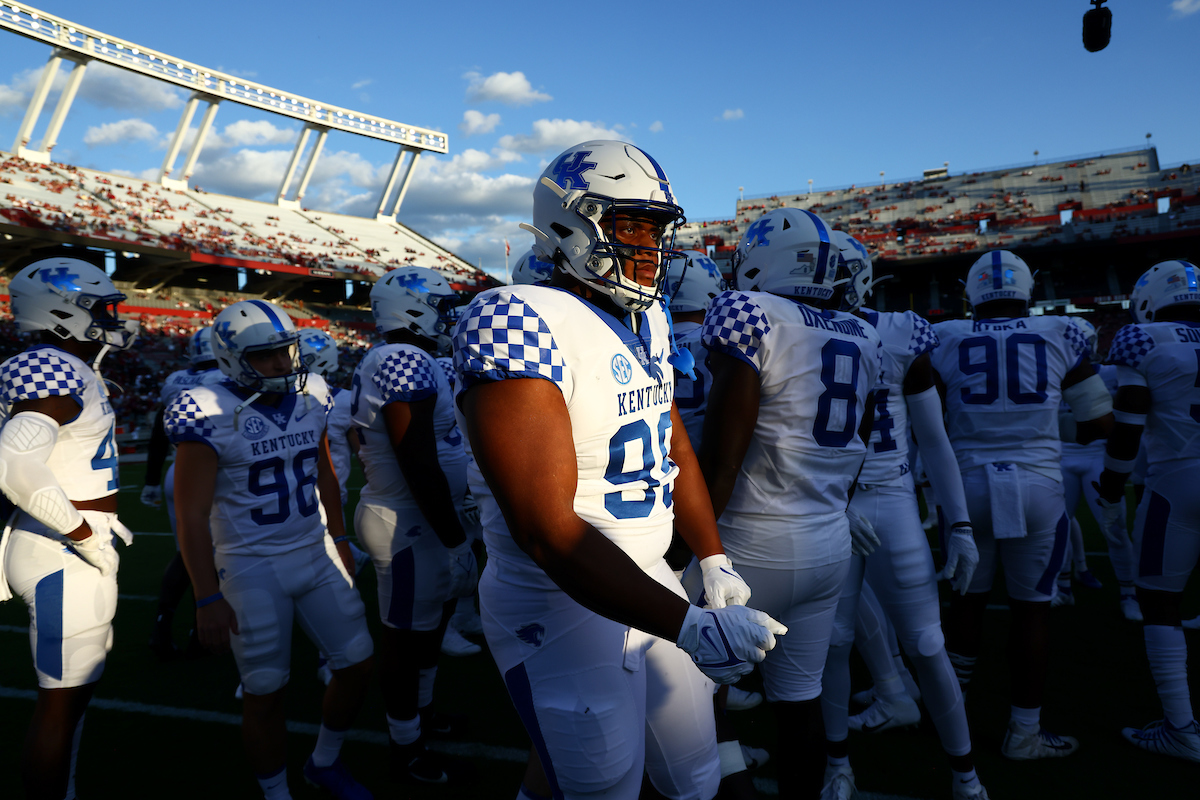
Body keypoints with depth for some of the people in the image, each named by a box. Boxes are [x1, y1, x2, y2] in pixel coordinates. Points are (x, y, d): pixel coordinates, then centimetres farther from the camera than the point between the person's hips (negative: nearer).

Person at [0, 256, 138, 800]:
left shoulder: (67, 371, 11)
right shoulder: (57, 373, -19)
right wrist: (84, 535, -22)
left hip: (72, 552, 10)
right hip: (65, 558, -10)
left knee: (75, 689, 22)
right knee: (61, 702, 1)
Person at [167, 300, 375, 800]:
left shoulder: (311, 398, 2)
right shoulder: (210, 416, -15)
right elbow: (192, 516, -14)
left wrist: (341, 544, 17)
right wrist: (208, 598, -15)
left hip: (318, 555, 6)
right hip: (252, 567, -6)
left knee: (357, 665, 11)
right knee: (266, 693, 5)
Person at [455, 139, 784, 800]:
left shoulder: (647, 319, 5)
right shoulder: (523, 324, -23)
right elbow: (548, 532, -27)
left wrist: (714, 563, 14)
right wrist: (690, 625, -26)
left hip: (650, 580, 8)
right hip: (563, 606, -8)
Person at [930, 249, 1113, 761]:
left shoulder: (947, 340, -1)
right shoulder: (1061, 336, 0)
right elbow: (1100, 422, 5)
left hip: (968, 483, 1)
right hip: (1038, 485, -1)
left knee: (968, 598, 17)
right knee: (1032, 607, 9)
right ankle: (1024, 733, 18)